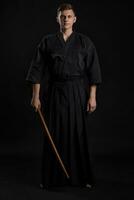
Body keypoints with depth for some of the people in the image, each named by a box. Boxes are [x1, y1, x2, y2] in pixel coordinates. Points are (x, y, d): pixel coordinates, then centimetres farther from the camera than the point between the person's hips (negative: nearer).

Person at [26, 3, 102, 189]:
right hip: (55, 92, 1)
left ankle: (82, 177, 18)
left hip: (78, 92, 0)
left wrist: (92, 96, -6)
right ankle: (52, 177, 17)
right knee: (55, 135, 4)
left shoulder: (84, 41, 2)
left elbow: (93, 70, 0)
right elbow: (37, 69, 1)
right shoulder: (47, 41, 3)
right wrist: (36, 96, -4)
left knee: (79, 134, 5)